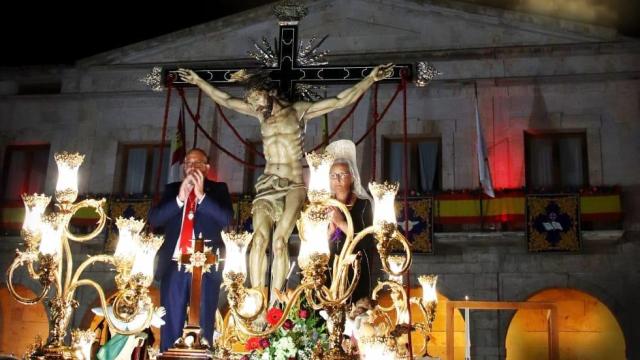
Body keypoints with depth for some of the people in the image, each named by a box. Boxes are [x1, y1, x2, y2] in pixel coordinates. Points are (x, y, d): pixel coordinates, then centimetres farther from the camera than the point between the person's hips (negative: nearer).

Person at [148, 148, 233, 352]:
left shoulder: (218, 189, 11)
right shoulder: (172, 189, 17)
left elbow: (227, 219, -5)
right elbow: (154, 219, 4)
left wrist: (202, 195, -14)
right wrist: (179, 199, -9)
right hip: (174, 265, 2)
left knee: (203, 328, 0)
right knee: (170, 328, 2)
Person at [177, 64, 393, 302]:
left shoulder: (299, 111, 4)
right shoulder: (261, 113, 15)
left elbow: (341, 101, 1)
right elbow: (225, 100, 24)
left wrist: (371, 78, -4)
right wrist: (199, 81, 28)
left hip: (293, 185, -3)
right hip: (267, 183, 3)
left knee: (279, 241, -22)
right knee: (259, 238, -18)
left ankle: (274, 302, -22)